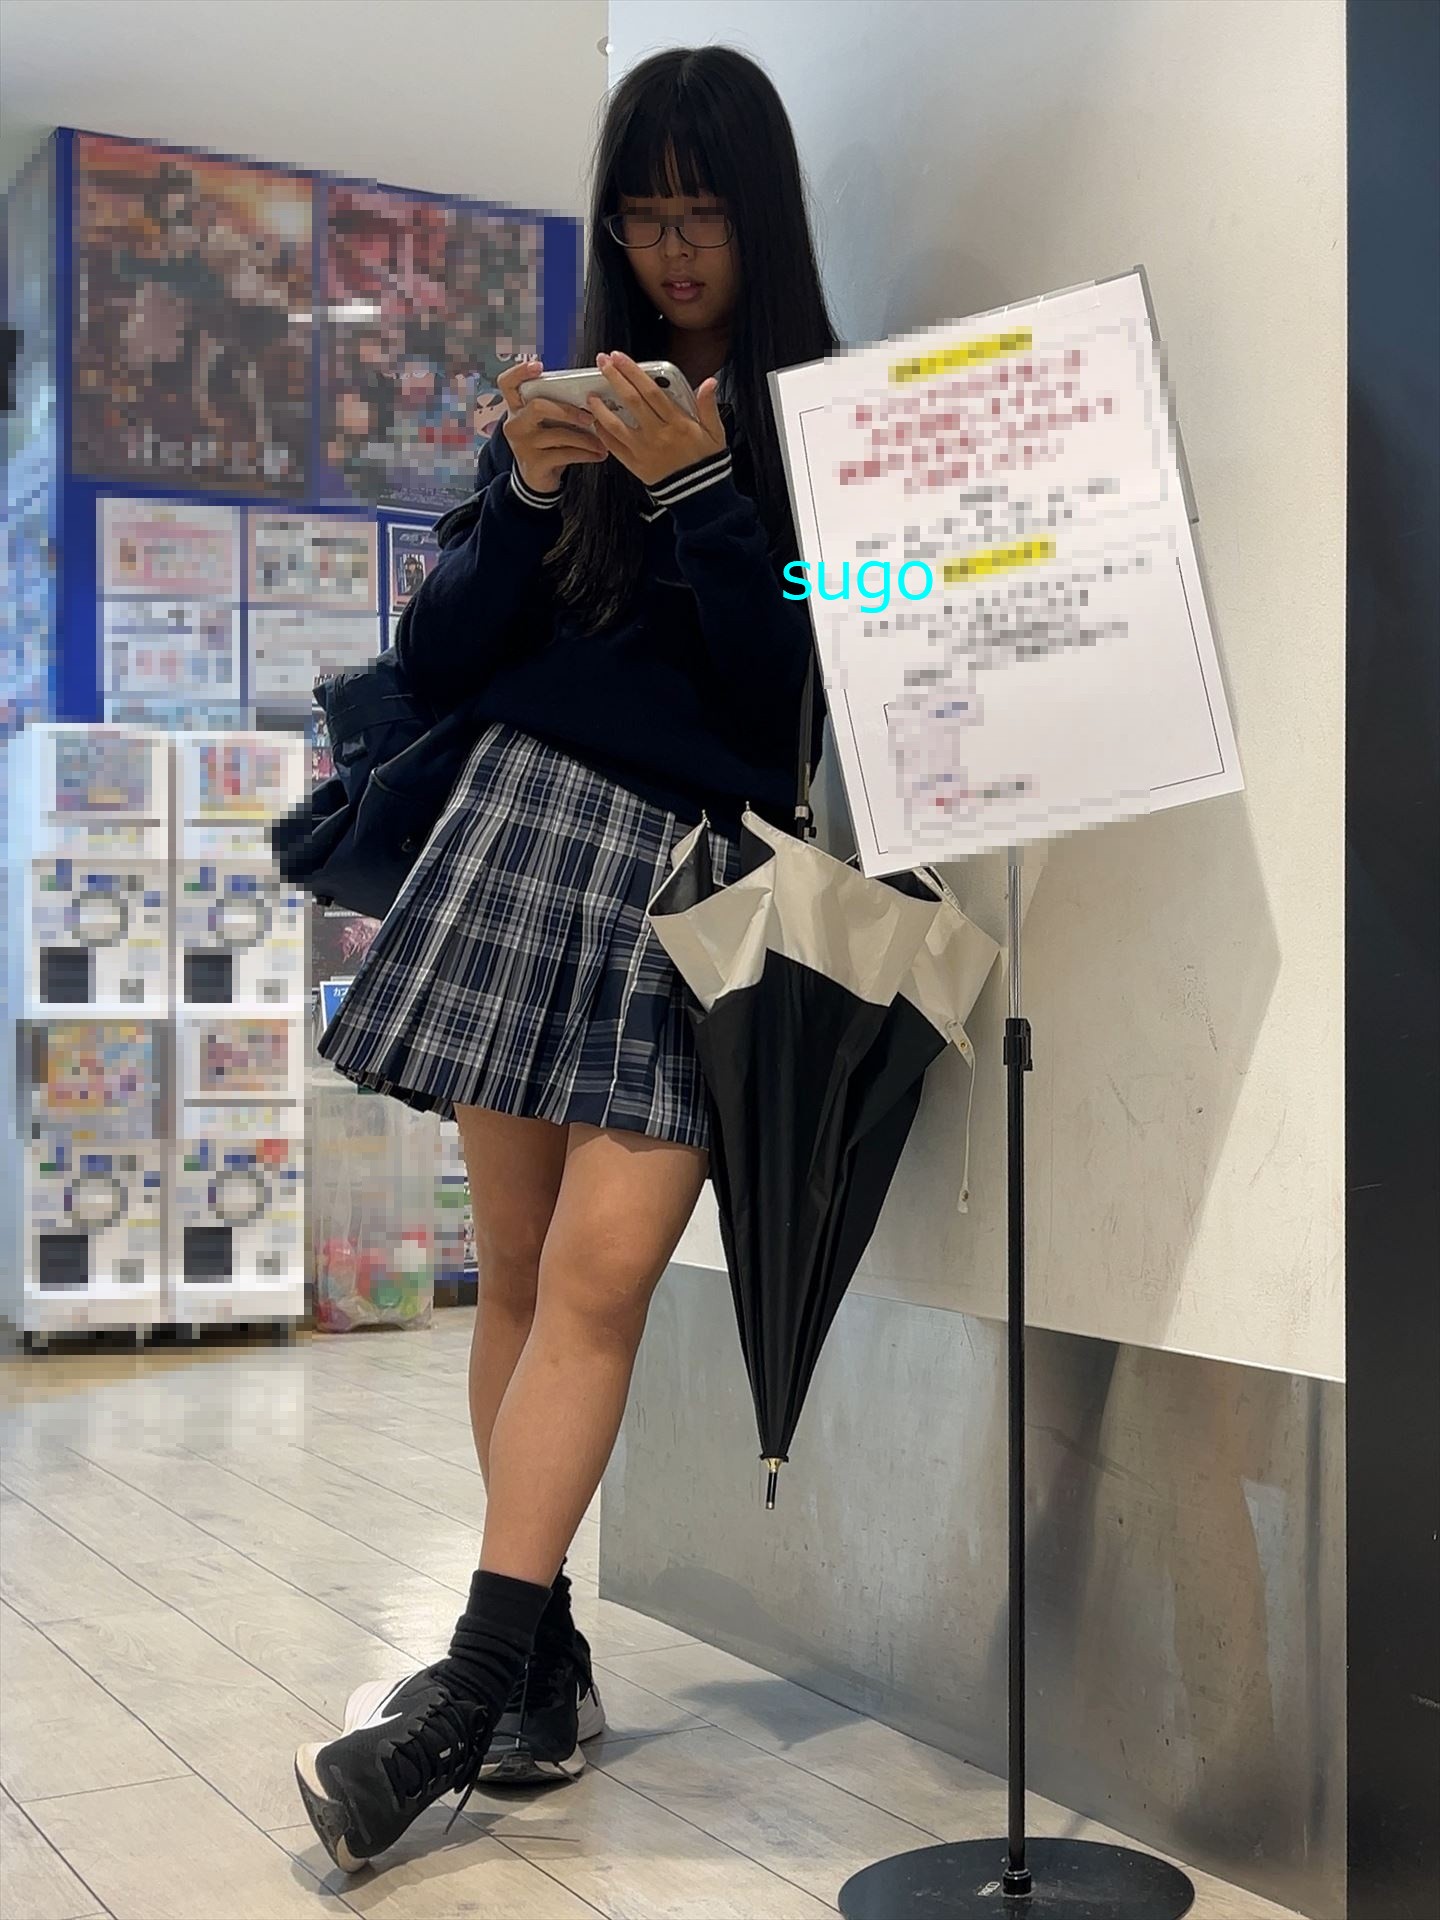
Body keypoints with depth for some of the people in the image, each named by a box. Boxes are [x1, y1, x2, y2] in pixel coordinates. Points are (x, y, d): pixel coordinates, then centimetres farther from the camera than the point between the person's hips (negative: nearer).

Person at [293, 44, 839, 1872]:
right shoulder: (571, 401, 15)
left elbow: (797, 693, -7)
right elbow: (438, 663, 9)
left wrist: (697, 489, -14)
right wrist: (526, 499, -5)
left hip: (702, 863, -3)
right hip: (529, 825, 3)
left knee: (598, 1271, -12)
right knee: (519, 1266, 2)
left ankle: (477, 1685, -6)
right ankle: (542, 1657, 12)